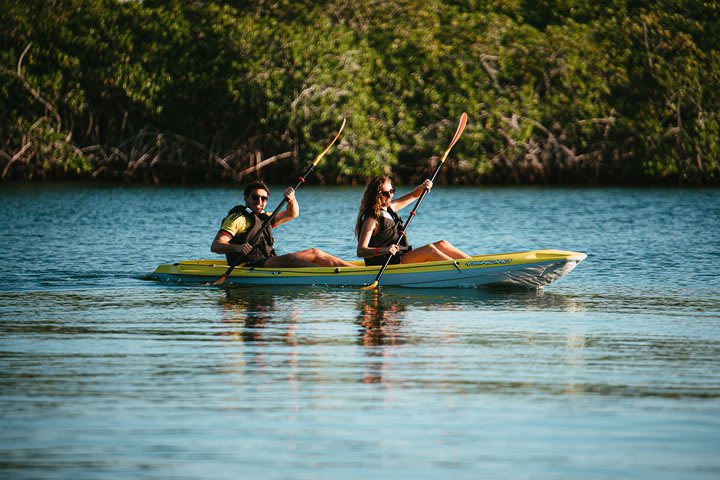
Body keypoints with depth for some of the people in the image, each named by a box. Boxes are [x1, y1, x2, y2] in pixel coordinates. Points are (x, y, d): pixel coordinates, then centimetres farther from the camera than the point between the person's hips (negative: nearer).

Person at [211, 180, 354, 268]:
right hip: (249, 266, -9)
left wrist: (291, 199, -2)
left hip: (268, 263, 9)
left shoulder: (264, 218, 25)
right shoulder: (238, 218, -3)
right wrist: (237, 248, -34)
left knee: (315, 253, 2)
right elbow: (215, 246, -14)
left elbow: (292, 214, 20)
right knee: (289, 259, -32)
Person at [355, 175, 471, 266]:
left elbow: (414, 195, 25)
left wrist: (423, 186, 3)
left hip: (401, 257, 10)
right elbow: (361, 251, -23)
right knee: (429, 249, -23)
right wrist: (384, 250, -38)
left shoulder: (390, 207, 13)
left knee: (442, 244, 2)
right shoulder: (371, 220, -14)